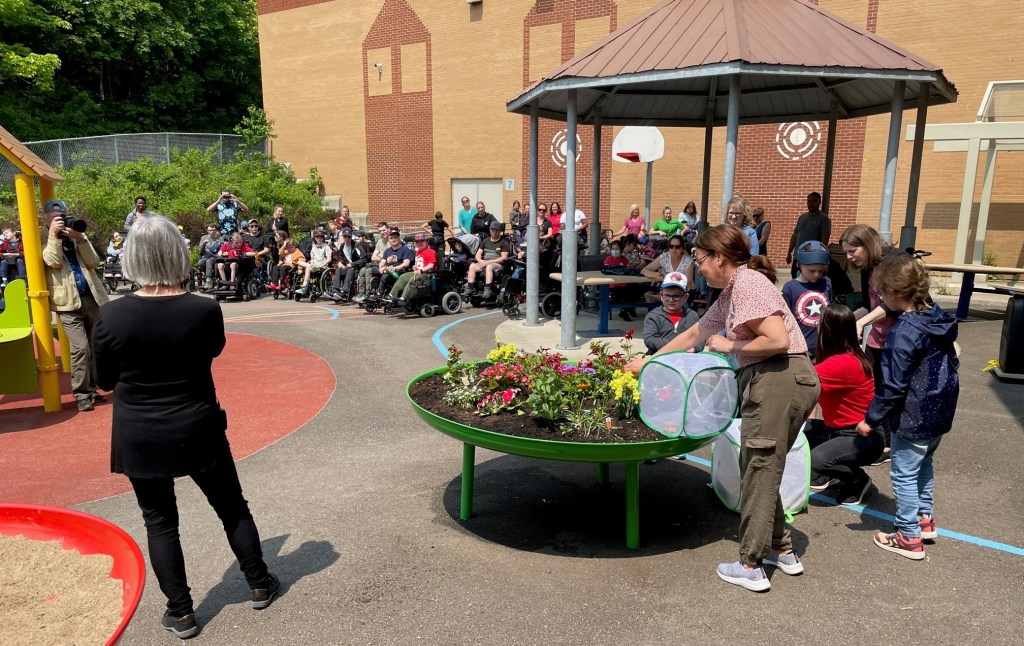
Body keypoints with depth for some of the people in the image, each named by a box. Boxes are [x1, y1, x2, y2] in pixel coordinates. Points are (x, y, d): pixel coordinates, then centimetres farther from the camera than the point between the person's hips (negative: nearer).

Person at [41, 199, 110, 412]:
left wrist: (80, 239, -10)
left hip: (92, 298, 5)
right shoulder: (43, 239, 4)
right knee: (80, 348, -13)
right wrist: (53, 236, -13)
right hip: (68, 303, -4)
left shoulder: (78, 235, 15)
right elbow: (53, 262, -14)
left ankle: (91, 389, 21)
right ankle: (82, 394, -2)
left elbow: (94, 263, 1)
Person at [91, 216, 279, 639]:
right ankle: (259, 585, 32)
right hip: (198, 431, 0)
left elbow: (105, 381, -1)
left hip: (139, 439, 0)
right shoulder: (205, 310, -16)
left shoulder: (111, 316, -14)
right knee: (232, 508, 18)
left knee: (160, 523, 16)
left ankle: (181, 614, 26)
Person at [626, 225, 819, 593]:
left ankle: (751, 567, 9)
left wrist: (730, 346, -9)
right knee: (761, 469, 17)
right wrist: (646, 362, 31)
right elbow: (692, 335, 27)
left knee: (760, 472, -2)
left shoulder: (747, 285, -12)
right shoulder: (729, 294, 18)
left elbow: (778, 340, -21)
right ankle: (782, 551, 29)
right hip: (771, 382, 10)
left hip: (780, 379, -10)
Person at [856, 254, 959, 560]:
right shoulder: (938, 318, 1)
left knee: (904, 473, 4)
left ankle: (909, 538, 14)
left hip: (913, 418, -9)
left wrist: (872, 419, -14)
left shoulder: (904, 333, -25)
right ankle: (925, 519, 39)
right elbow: (951, 362, 14)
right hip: (940, 411, 9)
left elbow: (893, 386, -23)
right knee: (924, 463, 26)